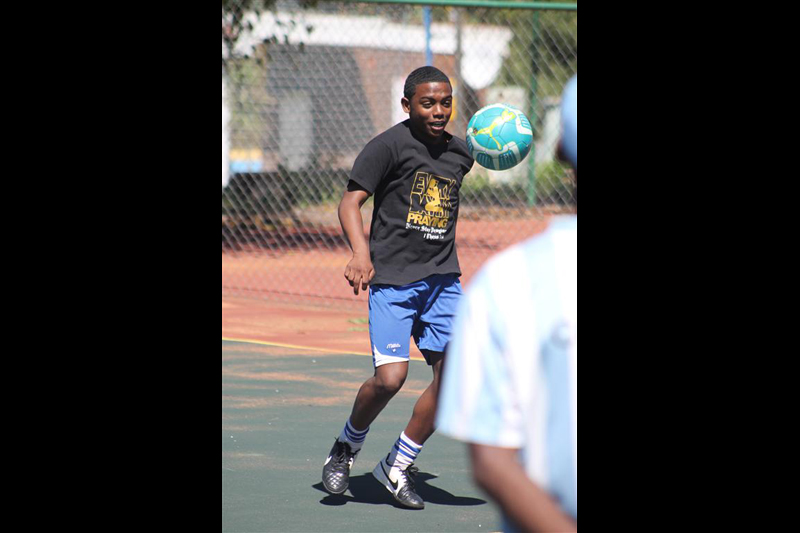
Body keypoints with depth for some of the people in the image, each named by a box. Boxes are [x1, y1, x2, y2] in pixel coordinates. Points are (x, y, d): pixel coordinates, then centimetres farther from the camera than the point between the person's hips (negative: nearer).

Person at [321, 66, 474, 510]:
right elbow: (351, 202, -12)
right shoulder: (389, 145, -7)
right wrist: (360, 253, -25)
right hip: (391, 278, -6)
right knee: (390, 377, -17)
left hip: (442, 280, 6)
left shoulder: (459, 153, 11)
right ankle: (348, 445, 15)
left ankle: (397, 467, 10)